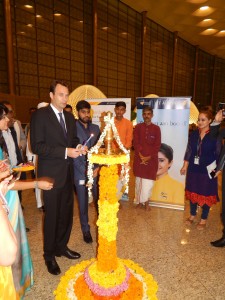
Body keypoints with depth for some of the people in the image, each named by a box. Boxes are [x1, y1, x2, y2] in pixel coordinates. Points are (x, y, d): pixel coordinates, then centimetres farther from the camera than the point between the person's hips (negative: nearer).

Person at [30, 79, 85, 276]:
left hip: (67, 173, 6)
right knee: (52, 216, 8)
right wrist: (65, 152, -23)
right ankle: (49, 255, 30)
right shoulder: (40, 115, -10)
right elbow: (37, 146, -17)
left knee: (67, 213, 16)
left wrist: (78, 148, -4)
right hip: (51, 174, -6)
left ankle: (61, 247, 39)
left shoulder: (69, 116, 10)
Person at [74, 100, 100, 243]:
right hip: (80, 172, -3)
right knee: (83, 203, 10)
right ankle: (86, 230, 30)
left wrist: (98, 167, -3)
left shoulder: (95, 128, 9)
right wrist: (85, 170, -12)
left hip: (96, 171, 3)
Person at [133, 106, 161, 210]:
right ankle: (140, 201, 20)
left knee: (148, 181, 0)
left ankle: (146, 201, 17)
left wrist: (149, 157, -9)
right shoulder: (138, 127, 5)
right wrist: (141, 155, -9)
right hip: (139, 158, 1)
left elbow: (157, 145, 0)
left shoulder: (156, 128, 3)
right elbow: (135, 143, 0)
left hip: (151, 159, -1)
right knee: (139, 180, 7)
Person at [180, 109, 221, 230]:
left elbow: (218, 154, -6)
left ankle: (203, 219, 27)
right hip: (193, 168, 4)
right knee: (192, 192, 14)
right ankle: (192, 215, 34)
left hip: (207, 170, -3)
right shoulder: (193, 134, 2)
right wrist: (185, 166, 5)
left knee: (206, 194, 9)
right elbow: (189, 151, 6)